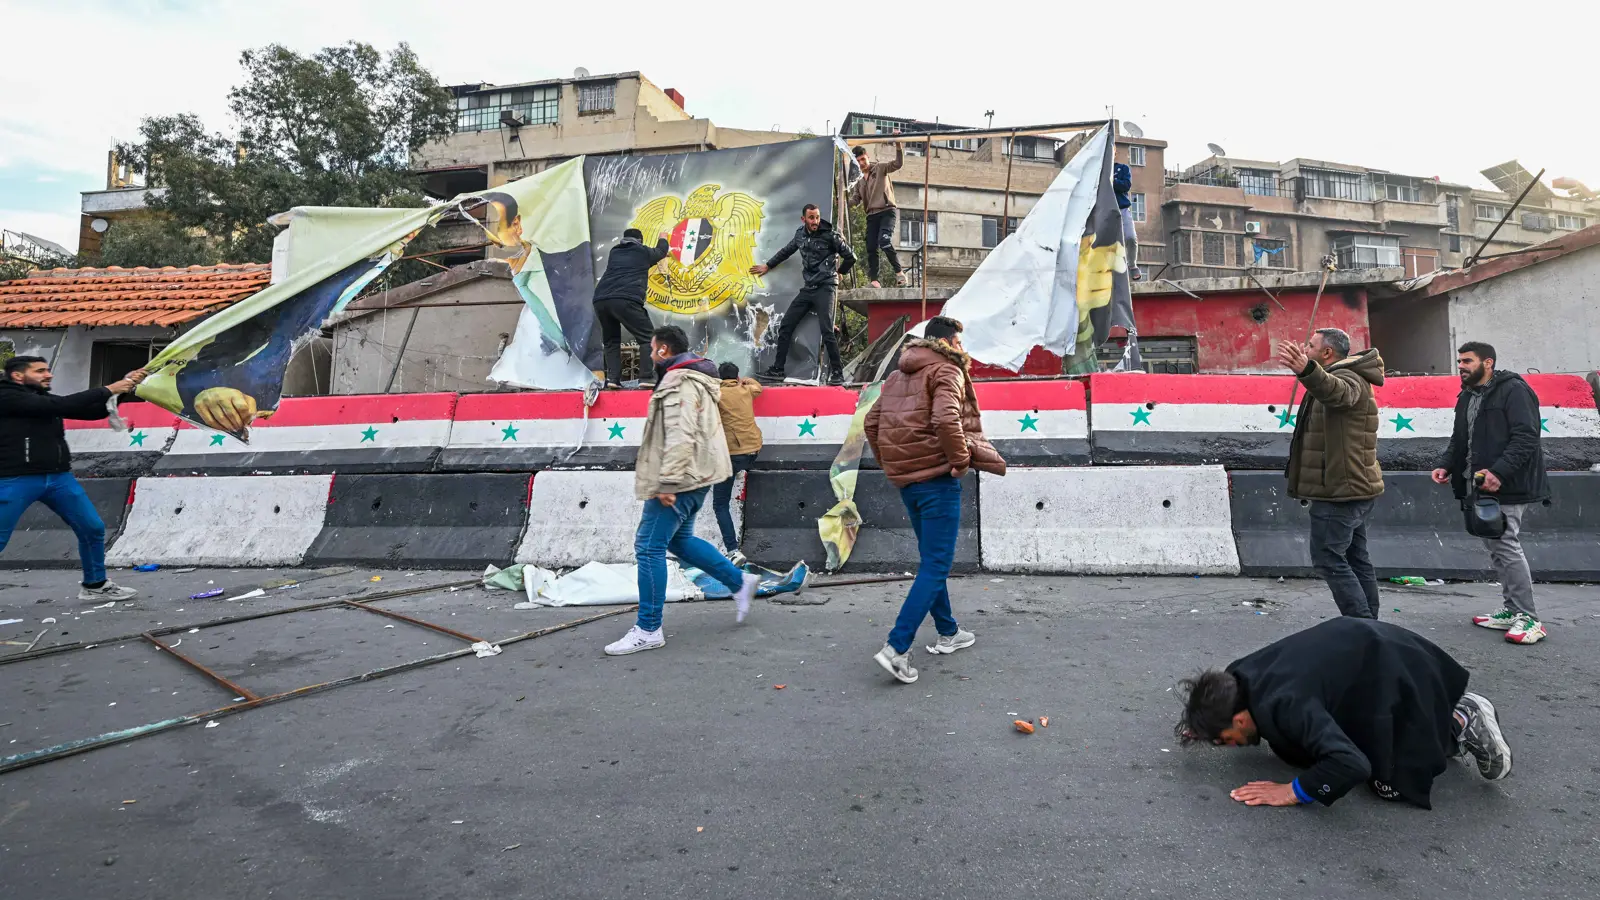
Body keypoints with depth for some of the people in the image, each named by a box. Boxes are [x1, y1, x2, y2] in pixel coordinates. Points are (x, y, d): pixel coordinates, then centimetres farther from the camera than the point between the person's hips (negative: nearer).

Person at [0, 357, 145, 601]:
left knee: (93, 529, 5)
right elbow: (60, 405, -20)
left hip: (59, 477, 7)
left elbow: (96, 412, 10)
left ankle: (95, 586, 19)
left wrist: (123, 387, -2)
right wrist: (107, 390, -16)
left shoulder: (46, 399, 14)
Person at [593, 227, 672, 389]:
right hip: (625, 300, -5)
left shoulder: (614, 252, 28)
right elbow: (661, 251, 39)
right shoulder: (643, 252, 18)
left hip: (601, 300, 5)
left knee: (611, 341, 19)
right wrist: (663, 238, 60)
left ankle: (612, 378, 3)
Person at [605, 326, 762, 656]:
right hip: (694, 475, 11)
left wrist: (668, 482, -28)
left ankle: (648, 629, 0)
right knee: (679, 539, 21)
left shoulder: (678, 383, -15)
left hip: (681, 479, -11)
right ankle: (739, 582, 24)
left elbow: (680, 436, -26)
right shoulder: (693, 378, 19)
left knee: (649, 547, -6)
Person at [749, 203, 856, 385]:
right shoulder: (800, 234, 9)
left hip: (824, 288, -6)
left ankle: (838, 372, -4)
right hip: (807, 289, 6)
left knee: (826, 331, -15)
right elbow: (786, 251, 27)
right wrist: (768, 266, 34)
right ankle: (777, 369, 13)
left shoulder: (830, 235, -8)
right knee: (785, 327, 4)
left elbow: (851, 256, -3)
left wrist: (839, 272, 11)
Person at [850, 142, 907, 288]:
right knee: (871, 248, -2)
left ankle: (899, 272, -15)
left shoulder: (880, 168, 5)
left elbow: (898, 163, -8)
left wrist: (898, 145, -22)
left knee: (884, 241, -25)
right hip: (871, 215, 6)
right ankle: (874, 280, 0)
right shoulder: (858, 180, 17)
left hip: (887, 211, -6)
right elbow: (855, 199, 9)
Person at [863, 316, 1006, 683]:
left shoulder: (898, 376, 15)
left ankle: (948, 632, 33)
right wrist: (961, 459, -14)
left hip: (906, 479, 8)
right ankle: (897, 647, -10)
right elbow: (946, 419, -26)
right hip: (937, 478, -8)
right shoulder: (947, 371, -8)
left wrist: (889, 464, 17)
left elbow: (872, 422, 14)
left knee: (930, 559, 20)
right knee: (935, 567, -4)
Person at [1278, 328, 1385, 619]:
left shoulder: (1346, 378, -16)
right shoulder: (1350, 378, 19)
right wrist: (1306, 369, 55)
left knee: (1328, 558, -10)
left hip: (1338, 491, -11)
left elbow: (1337, 392, -43)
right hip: (1354, 487, 11)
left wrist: (1307, 370, -63)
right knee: (1356, 558, 15)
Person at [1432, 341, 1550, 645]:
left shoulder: (1513, 390, -10)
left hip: (1507, 487, -9)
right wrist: (1446, 465, 4)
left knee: (1507, 547, -10)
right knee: (1496, 548, 12)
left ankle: (1528, 618, -2)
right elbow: (1459, 440, 21)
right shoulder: (1467, 397, 16)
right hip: (1481, 485, 9)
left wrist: (1499, 472, -29)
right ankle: (1512, 611, 20)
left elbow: (1526, 438, -19)